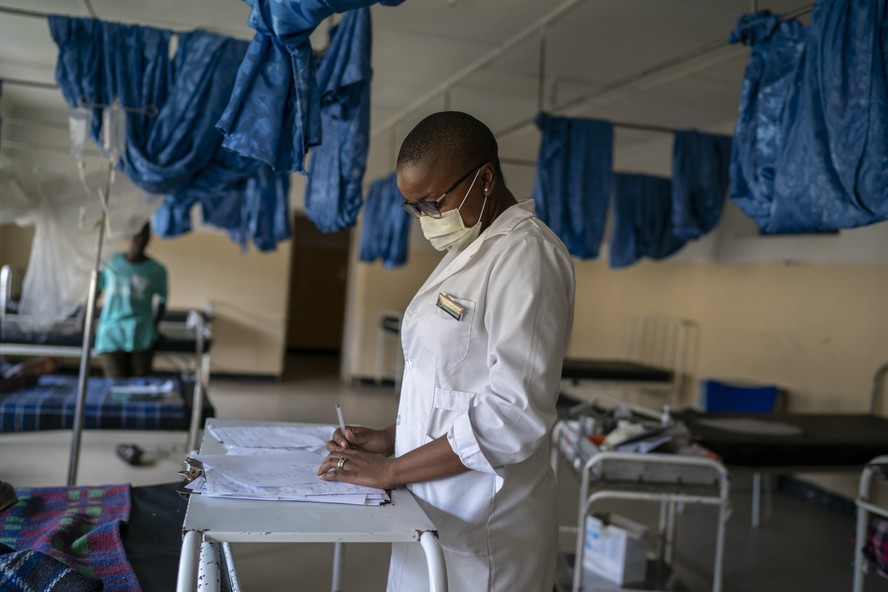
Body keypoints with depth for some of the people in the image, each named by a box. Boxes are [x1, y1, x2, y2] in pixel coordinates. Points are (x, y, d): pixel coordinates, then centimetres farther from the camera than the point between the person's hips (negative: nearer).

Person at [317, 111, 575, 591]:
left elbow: (514, 414, -23)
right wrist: (390, 439, 4)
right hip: (437, 510, 8)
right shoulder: (468, 250, 12)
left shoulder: (525, 255, -17)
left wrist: (390, 471, -16)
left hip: (482, 531, -8)